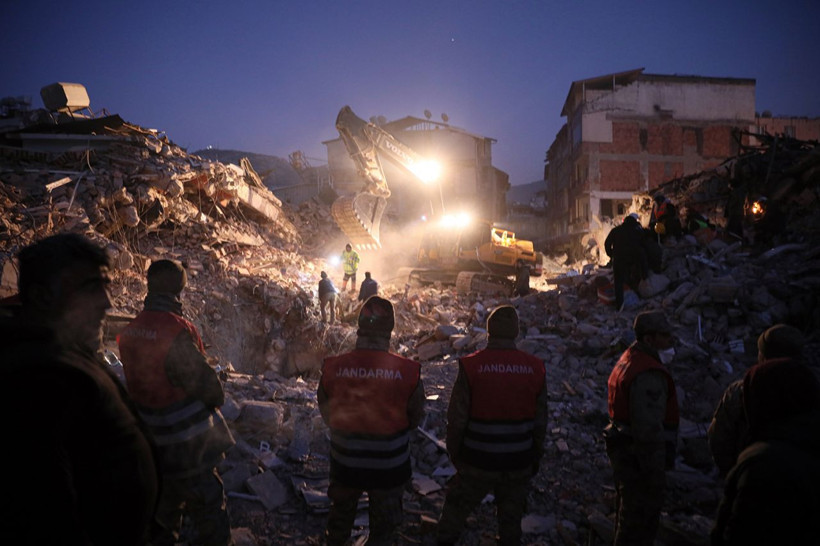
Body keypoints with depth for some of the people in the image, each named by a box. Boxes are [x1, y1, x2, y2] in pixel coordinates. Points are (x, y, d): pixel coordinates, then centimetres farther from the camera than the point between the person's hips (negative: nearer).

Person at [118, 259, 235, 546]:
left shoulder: (130, 330, 0)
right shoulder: (178, 329, -24)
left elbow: (135, 381, 11)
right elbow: (206, 384, -19)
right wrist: (216, 398, 0)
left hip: (148, 442, 8)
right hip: (187, 446, -8)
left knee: (163, 511, 23)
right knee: (210, 513, 5)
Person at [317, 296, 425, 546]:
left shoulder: (333, 368, -20)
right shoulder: (407, 371, -24)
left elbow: (327, 414, -4)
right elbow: (414, 419, -8)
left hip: (344, 462, 2)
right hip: (389, 466, -1)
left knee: (340, 517, 29)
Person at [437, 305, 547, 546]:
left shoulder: (471, 366, -14)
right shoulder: (535, 368, -7)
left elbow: (457, 418, -10)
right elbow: (540, 422, 1)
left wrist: (454, 453, 5)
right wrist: (535, 458, 15)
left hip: (477, 462, -2)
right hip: (518, 463, 3)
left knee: (455, 510, 17)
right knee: (511, 519, 19)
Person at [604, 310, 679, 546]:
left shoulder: (628, 359, 9)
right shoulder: (649, 374, -23)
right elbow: (649, 427, -27)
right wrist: (654, 471, -21)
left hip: (623, 450, 10)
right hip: (640, 457, -10)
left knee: (628, 513, 24)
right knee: (641, 520, 4)